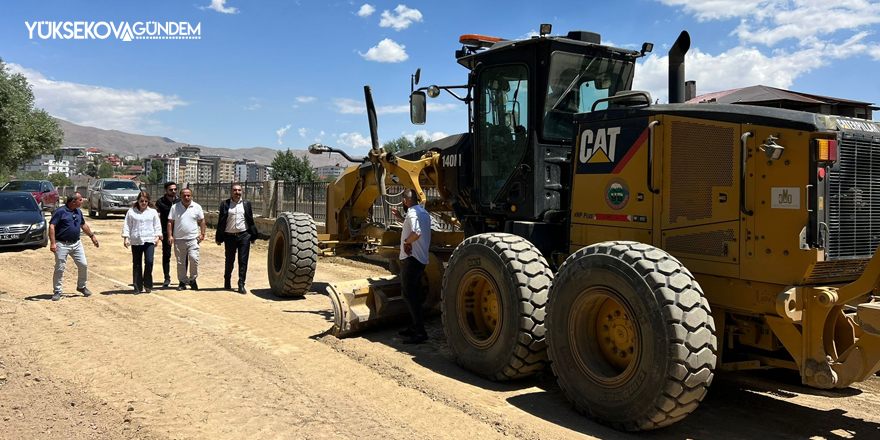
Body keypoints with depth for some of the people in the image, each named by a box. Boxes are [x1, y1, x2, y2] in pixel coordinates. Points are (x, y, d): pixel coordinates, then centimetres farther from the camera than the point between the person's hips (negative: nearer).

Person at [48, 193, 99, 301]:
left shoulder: (78, 212, 11)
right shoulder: (60, 212, -10)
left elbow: (83, 225, 26)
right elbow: (52, 227, -15)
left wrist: (92, 236, 28)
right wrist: (53, 243, -22)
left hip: (76, 243, 6)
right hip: (62, 244, -6)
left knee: (83, 265, 4)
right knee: (60, 268, -2)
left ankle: (82, 286, 23)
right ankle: (57, 291, 10)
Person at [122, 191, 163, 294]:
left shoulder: (153, 211, 9)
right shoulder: (131, 212, 7)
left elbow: (157, 225, 11)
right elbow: (127, 225, 7)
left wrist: (157, 236, 2)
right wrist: (125, 238, 0)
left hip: (149, 240, -1)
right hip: (135, 241, 1)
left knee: (149, 262, -12)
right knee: (136, 264, 5)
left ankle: (148, 285, 3)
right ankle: (138, 287, 11)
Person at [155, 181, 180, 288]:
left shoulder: (180, 201, 6)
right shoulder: (160, 202, 0)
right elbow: (157, 217, -3)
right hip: (166, 232, -1)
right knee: (166, 255, 4)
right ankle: (167, 278, 13)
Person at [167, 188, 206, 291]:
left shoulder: (197, 207, 6)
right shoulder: (175, 207, 5)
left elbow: (202, 221, 11)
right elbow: (170, 222, 6)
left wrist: (202, 233, 2)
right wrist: (170, 236, -2)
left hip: (193, 239, -1)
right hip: (179, 239, 1)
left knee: (194, 258, -12)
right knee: (180, 262, 6)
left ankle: (193, 279, 7)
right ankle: (183, 281, 17)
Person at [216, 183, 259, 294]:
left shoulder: (246, 203, 7)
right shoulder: (225, 204, 3)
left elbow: (251, 221, 10)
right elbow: (221, 222, 4)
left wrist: (253, 236, 8)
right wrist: (219, 238, 2)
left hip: (244, 235, 0)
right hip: (230, 236, 0)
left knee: (243, 261, -2)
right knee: (229, 261, 11)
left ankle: (241, 285, 2)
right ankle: (227, 281, 32)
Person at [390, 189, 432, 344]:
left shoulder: (413, 213, -17)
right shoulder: (423, 212, 14)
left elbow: (416, 233, -35)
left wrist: (407, 241, -18)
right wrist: (400, 218, 29)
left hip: (411, 259, -10)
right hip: (421, 259, 10)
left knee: (409, 295, -8)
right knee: (415, 295, 17)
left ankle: (420, 332, -11)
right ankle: (416, 327, 26)